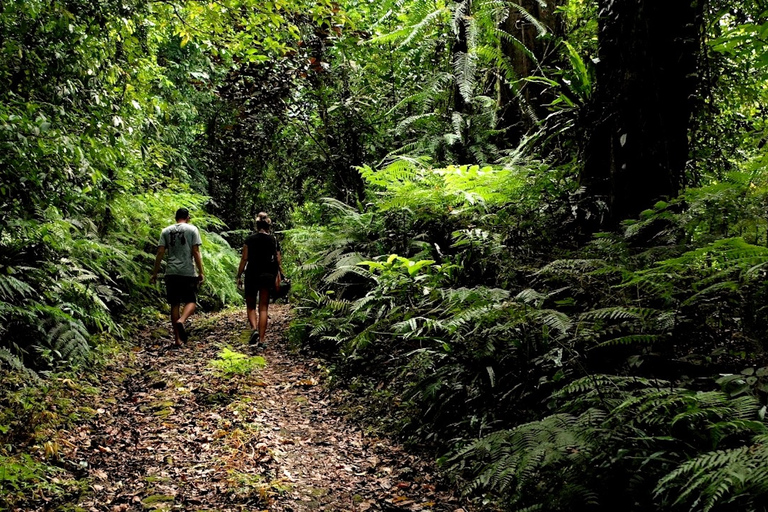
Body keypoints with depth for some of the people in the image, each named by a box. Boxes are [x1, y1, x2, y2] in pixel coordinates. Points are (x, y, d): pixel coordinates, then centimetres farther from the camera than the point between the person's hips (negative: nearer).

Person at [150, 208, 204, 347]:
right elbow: (196, 252, -5)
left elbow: (160, 253, 5)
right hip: (188, 272, -3)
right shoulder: (192, 229, 1)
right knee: (191, 301, 8)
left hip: (171, 273, 3)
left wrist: (155, 273, 10)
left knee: (175, 304, 8)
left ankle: (177, 338, 10)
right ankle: (181, 321, -22)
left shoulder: (166, 231, 10)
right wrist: (201, 272, -2)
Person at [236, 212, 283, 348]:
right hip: (267, 276, 1)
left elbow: (244, 259, -5)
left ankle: (254, 329, -12)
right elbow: (278, 261, 0)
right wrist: (278, 278, 6)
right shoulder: (274, 241, 2)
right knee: (263, 308, 5)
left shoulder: (249, 240, -2)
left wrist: (239, 276, 1)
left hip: (252, 275, -1)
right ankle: (261, 340, 2)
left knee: (250, 306, 14)